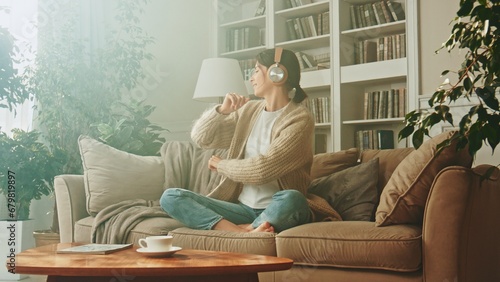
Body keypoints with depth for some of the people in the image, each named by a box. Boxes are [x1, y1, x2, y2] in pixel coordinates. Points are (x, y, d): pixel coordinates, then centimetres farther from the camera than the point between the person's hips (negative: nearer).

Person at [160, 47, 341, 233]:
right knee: (170, 197, -14)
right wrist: (222, 110, -5)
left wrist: (221, 165, -1)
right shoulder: (249, 110, 11)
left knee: (291, 199, -41)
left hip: (276, 212, -5)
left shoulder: (300, 119, -9)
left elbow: (261, 170, -18)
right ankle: (245, 232, -28)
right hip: (242, 208, 6)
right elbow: (200, 138, 12)